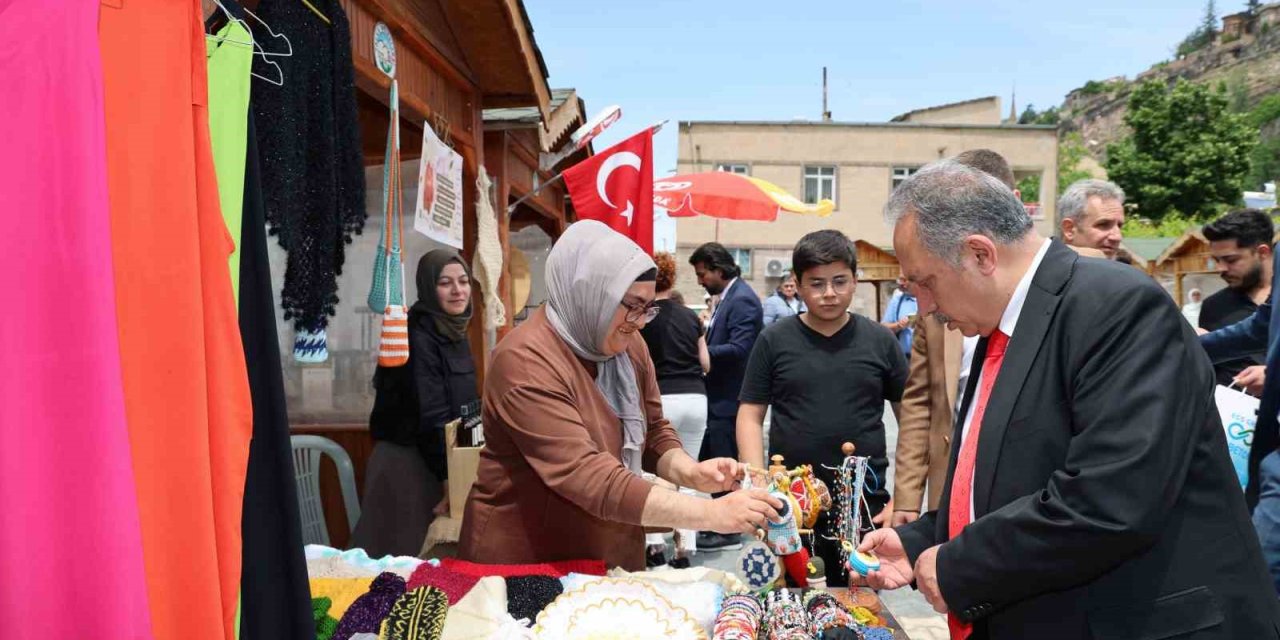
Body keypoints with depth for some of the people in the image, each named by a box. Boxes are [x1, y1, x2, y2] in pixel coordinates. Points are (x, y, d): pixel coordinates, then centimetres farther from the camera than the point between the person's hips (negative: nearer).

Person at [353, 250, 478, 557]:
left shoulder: (457, 335, 8)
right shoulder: (417, 338, -18)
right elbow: (429, 415, -21)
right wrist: (448, 476, -19)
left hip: (445, 458, 8)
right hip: (408, 462, -8)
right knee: (403, 554, 2)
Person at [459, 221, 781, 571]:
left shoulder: (627, 345, -2)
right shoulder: (526, 361, -25)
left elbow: (654, 432, 6)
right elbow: (592, 480, -32)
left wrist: (692, 472, -15)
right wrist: (711, 513, -33)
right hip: (525, 569, -6)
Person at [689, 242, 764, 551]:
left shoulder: (742, 300, -17)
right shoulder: (727, 297, 14)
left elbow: (739, 349, -25)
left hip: (730, 400, -10)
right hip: (721, 397, 10)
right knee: (710, 462, 17)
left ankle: (728, 532, 11)